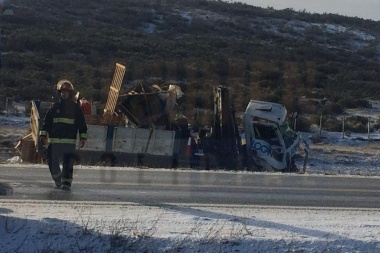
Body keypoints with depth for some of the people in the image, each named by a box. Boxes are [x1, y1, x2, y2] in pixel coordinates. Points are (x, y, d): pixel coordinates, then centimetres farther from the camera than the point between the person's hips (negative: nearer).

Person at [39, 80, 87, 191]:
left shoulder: (75, 108, 6)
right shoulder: (54, 107, 9)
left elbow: (82, 124, 7)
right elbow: (46, 122, 11)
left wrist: (83, 137, 0)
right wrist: (43, 134, 3)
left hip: (70, 141, -2)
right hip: (54, 141, 2)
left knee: (68, 163, -9)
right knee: (53, 163, 4)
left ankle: (66, 183, -7)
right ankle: (57, 179, 27)